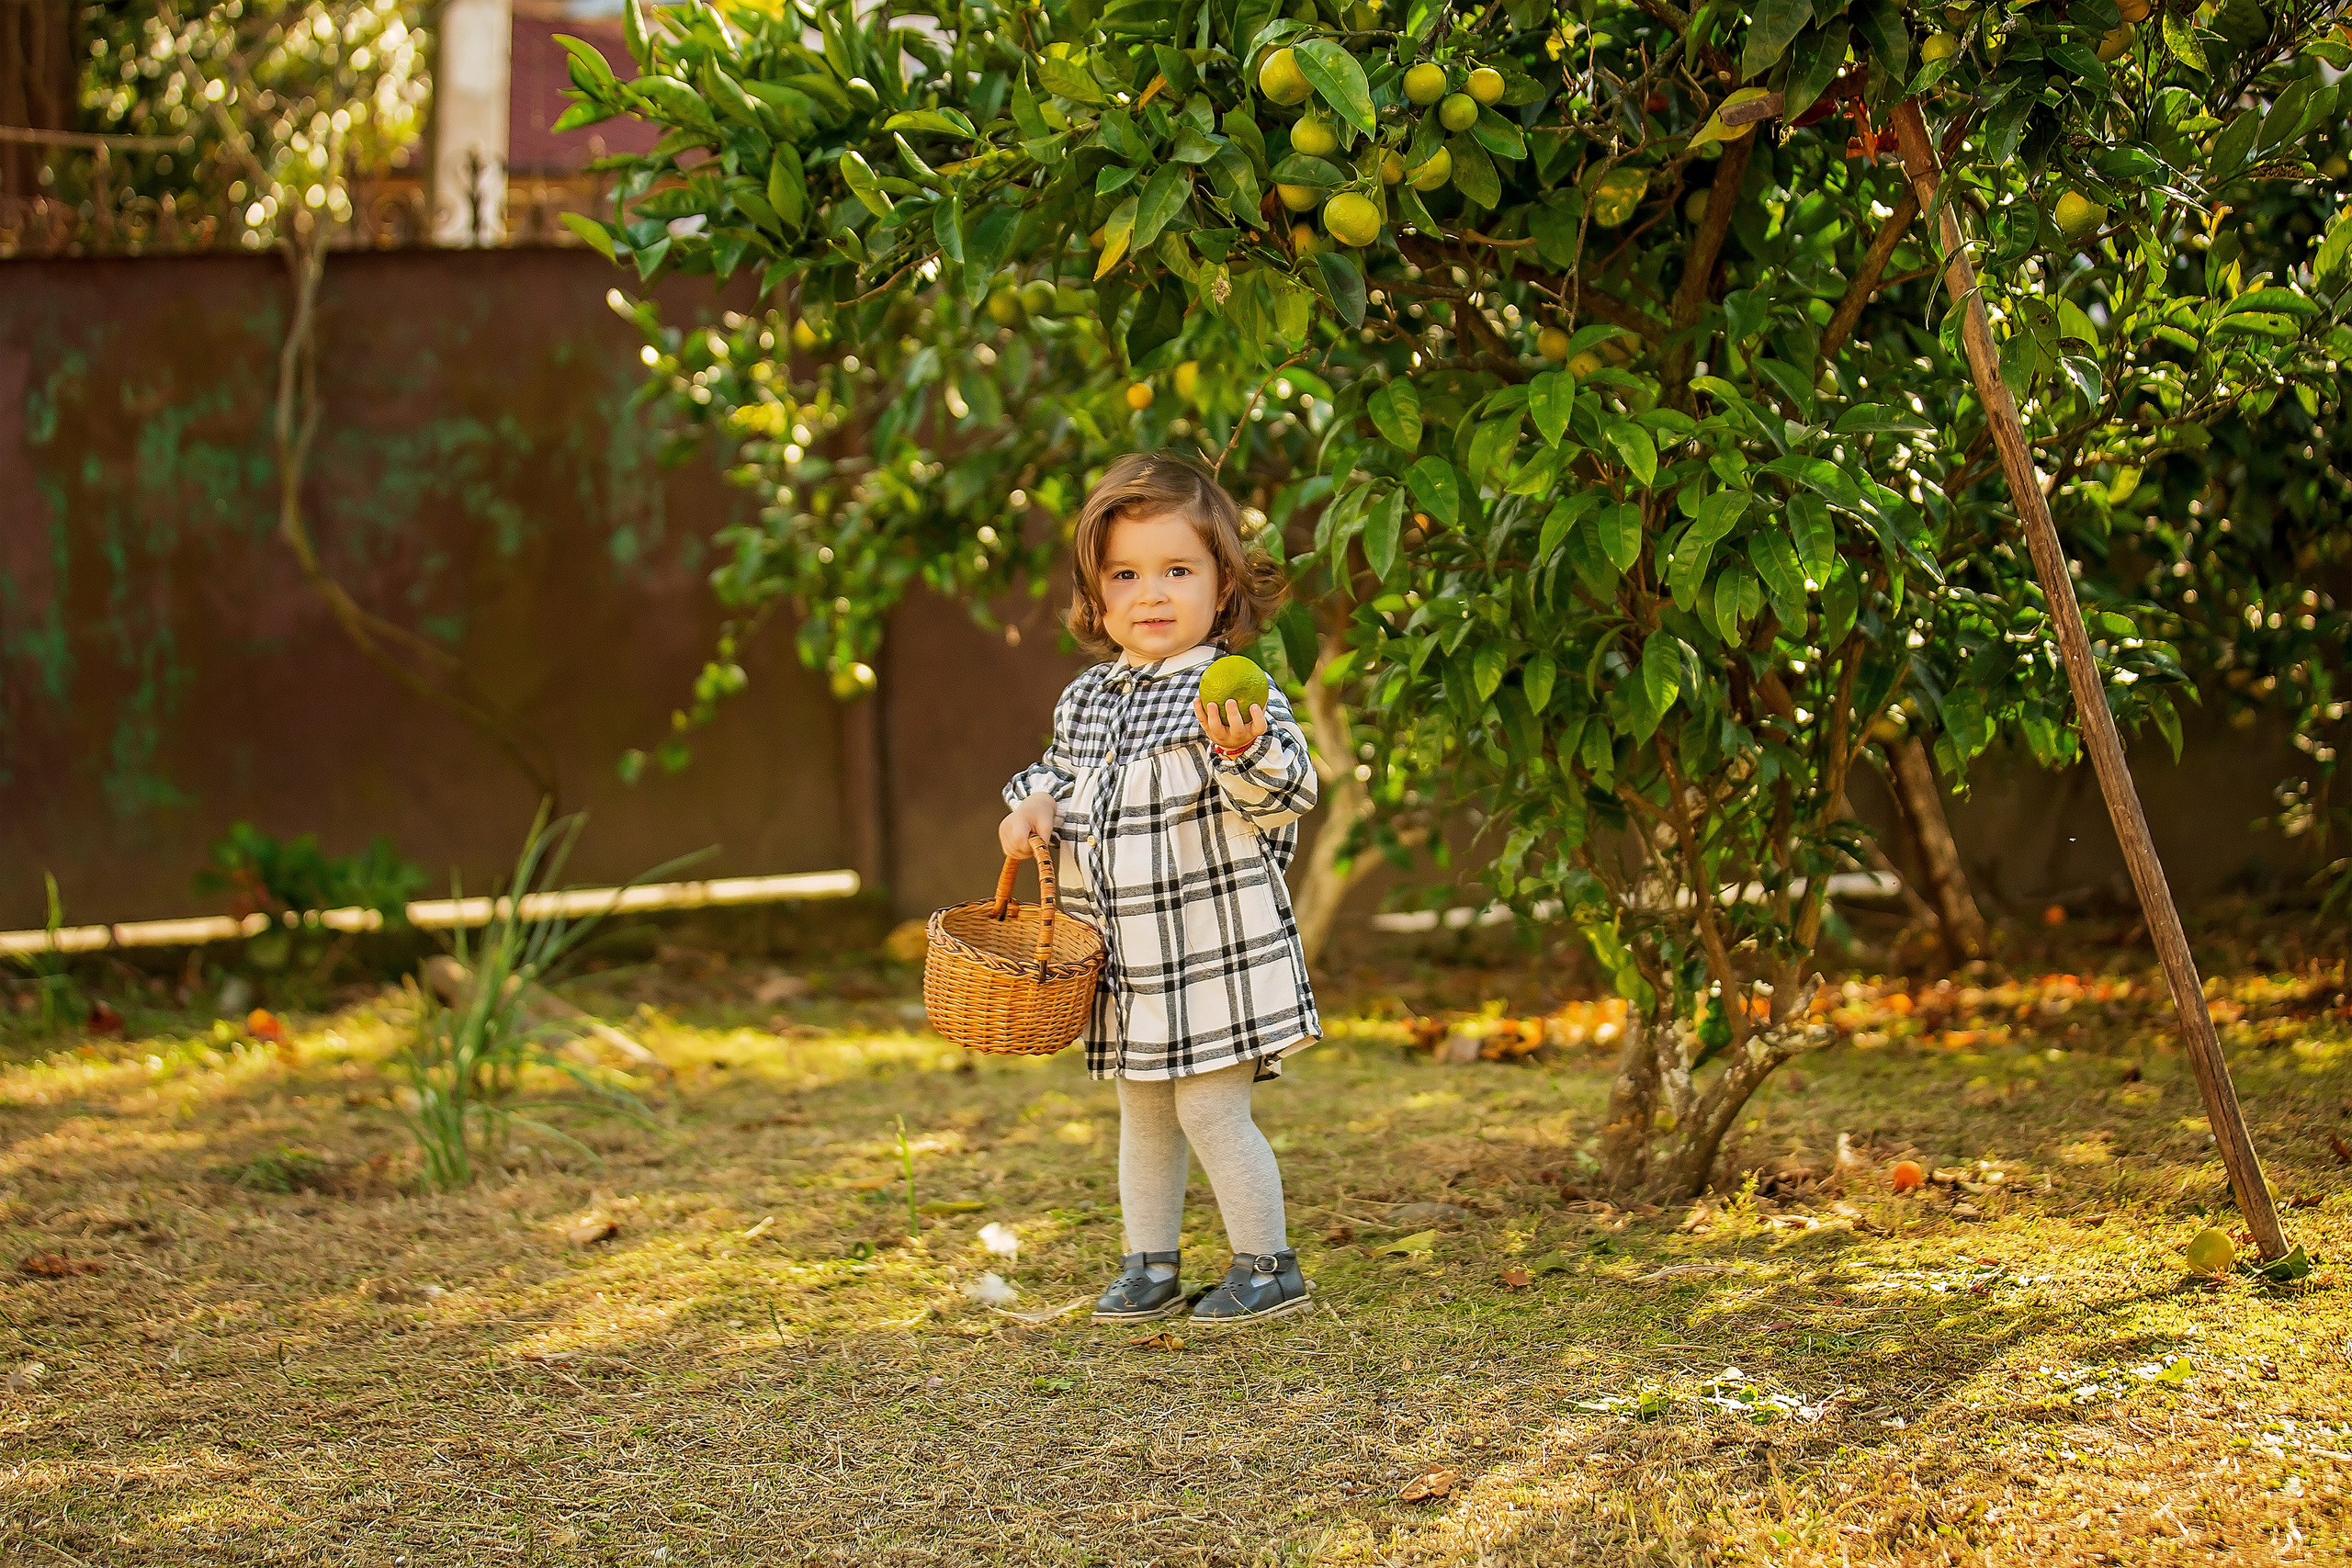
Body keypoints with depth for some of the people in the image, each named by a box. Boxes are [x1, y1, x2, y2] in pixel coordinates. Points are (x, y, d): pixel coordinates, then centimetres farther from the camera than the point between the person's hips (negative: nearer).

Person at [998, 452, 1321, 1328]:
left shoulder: (1237, 695, -13)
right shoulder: (1086, 702, 8)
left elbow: (1288, 797, -21)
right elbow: (1064, 771, 23)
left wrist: (1244, 752, -40)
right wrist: (1036, 801, 2)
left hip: (1215, 948, -7)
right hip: (1126, 957, 7)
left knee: (1211, 1108, -5)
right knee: (1142, 1115, 16)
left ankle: (1269, 1266, 11)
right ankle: (1149, 1268, 28)